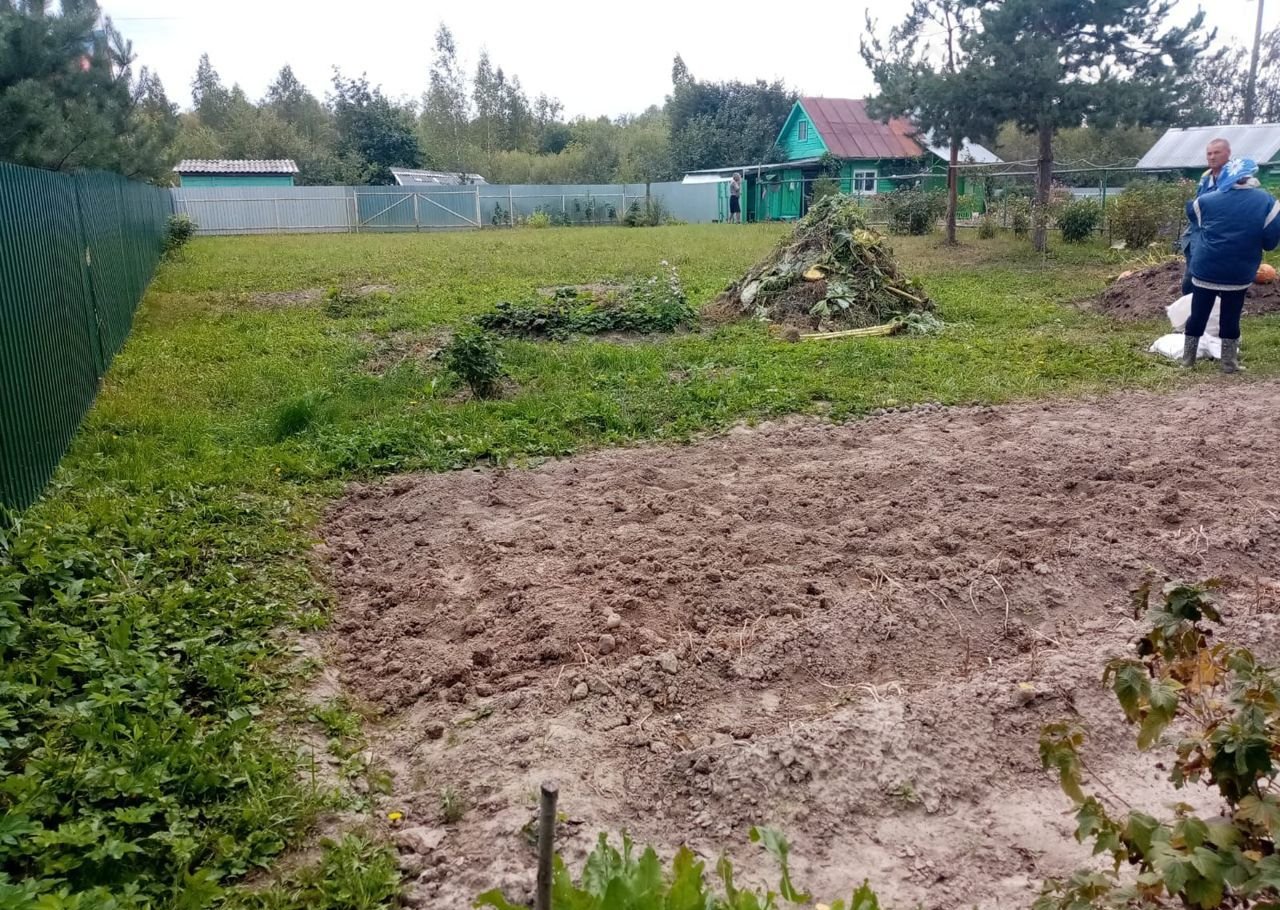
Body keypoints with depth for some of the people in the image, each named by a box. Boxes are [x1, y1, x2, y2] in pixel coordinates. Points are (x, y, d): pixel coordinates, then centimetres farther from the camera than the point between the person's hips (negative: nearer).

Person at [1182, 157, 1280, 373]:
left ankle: (1188, 359, 18)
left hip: (1205, 270, 1)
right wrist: (1249, 240, 12)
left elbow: (1191, 210, 19)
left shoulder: (1207, 200, -4)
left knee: (1198, 316, 11)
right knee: (1230, 319, 10)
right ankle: (1229, 363, 16)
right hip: (1239, 274, 0)